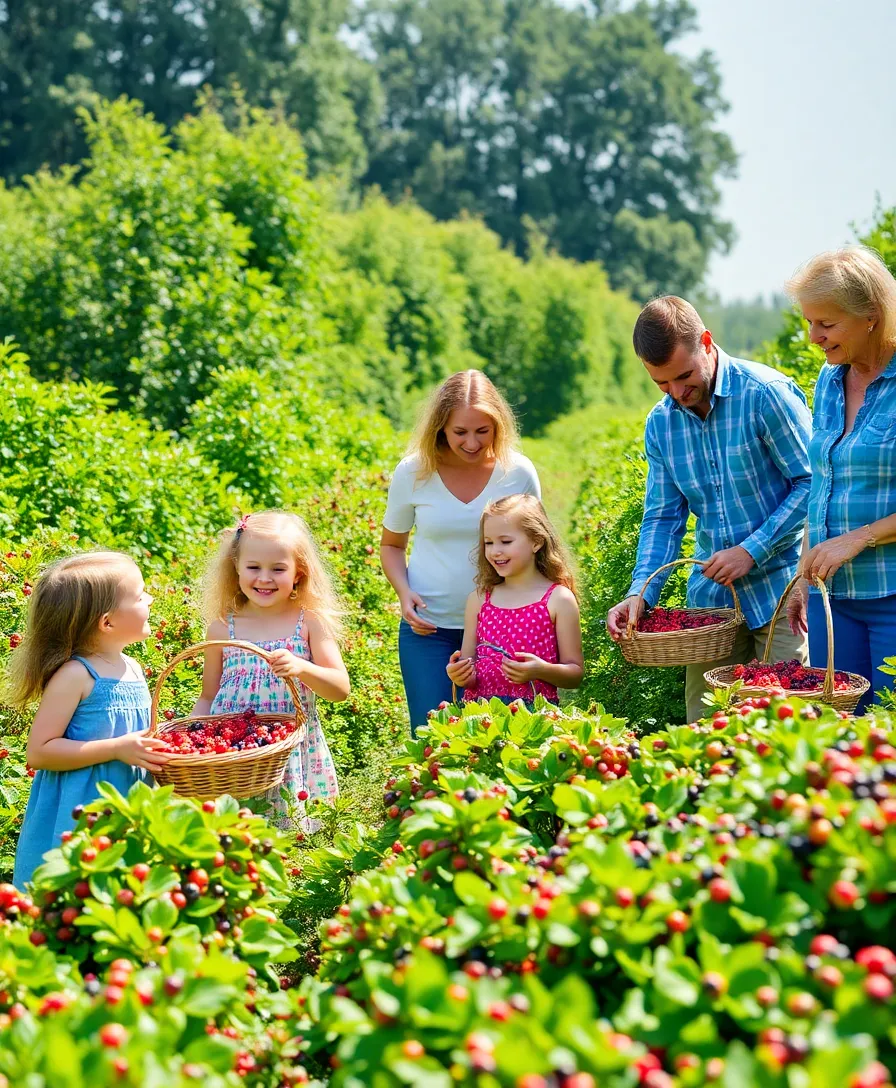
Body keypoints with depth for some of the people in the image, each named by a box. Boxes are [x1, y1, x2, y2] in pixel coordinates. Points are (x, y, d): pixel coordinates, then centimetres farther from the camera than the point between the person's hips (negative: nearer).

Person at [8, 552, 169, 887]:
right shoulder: (74, 676, -16)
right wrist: (116, 749, -24)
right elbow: (39, 752, -20)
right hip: (76, 821, -7)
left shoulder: (133, 669, 8)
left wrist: (157, 747, 4)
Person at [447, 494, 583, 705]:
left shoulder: (559, 599, 3)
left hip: (534, 711, -3)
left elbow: (575, 675, 4)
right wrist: (460, 675, -4)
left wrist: (541, 670, -13)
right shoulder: (478, 599, 13)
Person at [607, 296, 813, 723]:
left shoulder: (767, 393, -11)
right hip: (710, 597, 5)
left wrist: (752, 550, -16)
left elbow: (812, 482, -10)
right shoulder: (660, 424, 7)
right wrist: (640, 592, -6)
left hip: (778, 592, -5)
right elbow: (663, 516, 9)